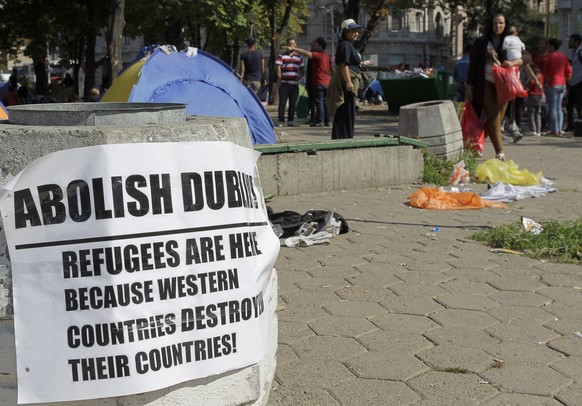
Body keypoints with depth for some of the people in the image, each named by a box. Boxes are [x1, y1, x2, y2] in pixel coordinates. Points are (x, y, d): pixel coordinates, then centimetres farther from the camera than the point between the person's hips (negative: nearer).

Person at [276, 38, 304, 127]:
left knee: (293, 104, 5)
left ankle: (291, 120, 13)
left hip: (295, 83, 4)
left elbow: (302, 69, 22)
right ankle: (281, 121, -1)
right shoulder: (281, 55, 4)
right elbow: (278, 67, -2)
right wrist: (279, 78, -10)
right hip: (284, 83, -4)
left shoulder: (299, 57, 16)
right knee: (282, 103, -4)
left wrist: (300, 76, 4)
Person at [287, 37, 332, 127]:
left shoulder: (318, 55, -11)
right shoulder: (328, 56, 14)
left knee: (319, 102, -6)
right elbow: (331, 69, 20)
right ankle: (326, 120, 13)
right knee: (325, 102, 12)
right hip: (327, 82, 8)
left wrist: (293, 48, -18)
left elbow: (305, 53, -20)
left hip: (318, 83, -8)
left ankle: (319, 121, -7)